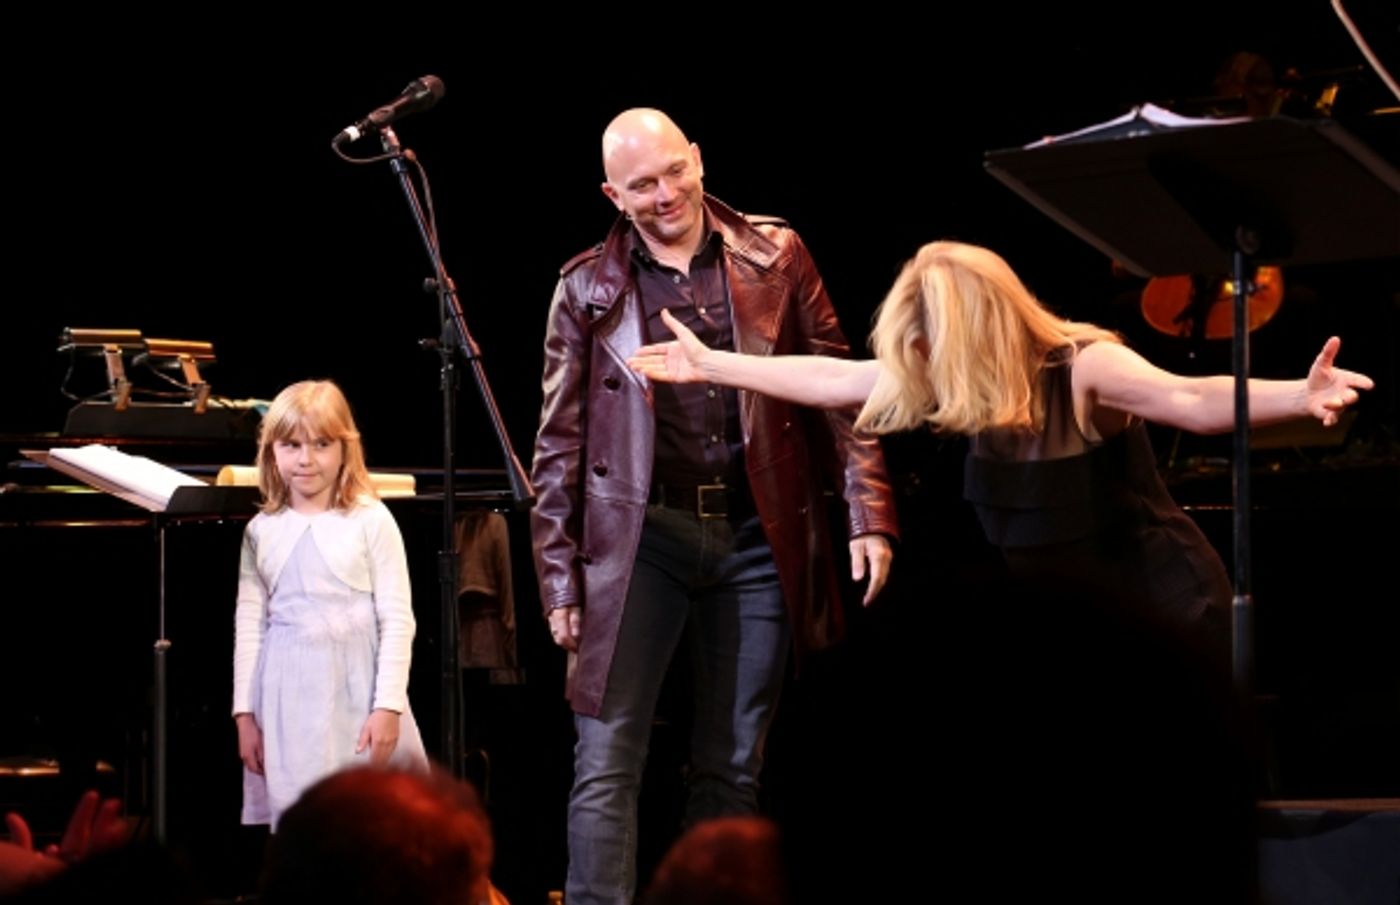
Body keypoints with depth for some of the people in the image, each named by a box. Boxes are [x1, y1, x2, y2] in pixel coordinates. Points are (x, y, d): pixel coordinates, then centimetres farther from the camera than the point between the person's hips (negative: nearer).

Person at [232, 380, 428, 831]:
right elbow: (249, 626, 10)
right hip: (288, 698, 3)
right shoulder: (262, 530, 8)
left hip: (356, 692, -3)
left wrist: (388, 707, -9)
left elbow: (397, 620, -3)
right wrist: (245, 713, 7)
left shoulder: (370, 521, -2)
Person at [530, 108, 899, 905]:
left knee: (735, 768, 9)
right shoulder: (588, 288, 3)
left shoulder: (775, 256, 5)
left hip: (758, 533, 1)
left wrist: (870, 514, -1)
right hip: (641, 534, -1)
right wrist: (560, 577, 0)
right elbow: (560, 443, 4)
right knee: (607, 763, -8)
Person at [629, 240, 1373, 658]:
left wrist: (1298, 396, -54)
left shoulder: (1083, 369, -22)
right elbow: (833, 379, 7)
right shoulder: (965, 386, -2)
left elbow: (1192, 401, -37)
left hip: (1165, 615, -7)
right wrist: (710, 364, 13)